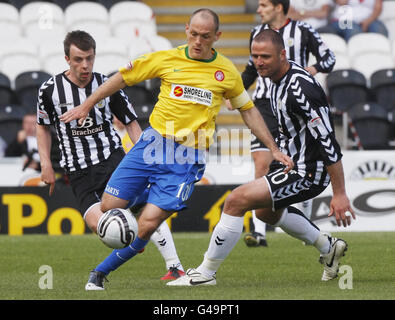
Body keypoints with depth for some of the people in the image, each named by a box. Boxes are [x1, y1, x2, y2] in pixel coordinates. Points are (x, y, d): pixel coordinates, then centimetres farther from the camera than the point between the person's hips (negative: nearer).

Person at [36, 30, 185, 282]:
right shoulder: (50, 90, -2)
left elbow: (131, 122, 11)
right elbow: (43, 126, 14)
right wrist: (46, 165, 6)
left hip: (112, 156, 0)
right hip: (79, 171, 0)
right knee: (98, 223, -23)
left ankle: (175, 267, -15)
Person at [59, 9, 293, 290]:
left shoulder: (227, 72, 5)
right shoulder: (168, 59, 2)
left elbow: (248, 110, 17)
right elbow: (123, 77, 12)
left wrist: (274, 150, 16)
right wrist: (87, 106, 11)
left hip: (188, 159, -2)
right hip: (153, 142, 2)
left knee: (147, 225, -14)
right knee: (109, 207, -4)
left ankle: (101, 271, 4)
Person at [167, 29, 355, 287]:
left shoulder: (301, 89, -27)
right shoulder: (279, 75, 2)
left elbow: (328, 140, -27)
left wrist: (340, 194, -26)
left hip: (308, 174, -11)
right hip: (293, 162, 11)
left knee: (237, 200, -17)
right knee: (268, 211, 33)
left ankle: (206, 273, -7)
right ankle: (328, 248, 44)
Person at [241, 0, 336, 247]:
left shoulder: (302, 30, -1)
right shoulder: (257, 33, 11)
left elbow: (329, 58, 4)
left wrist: (315, 68, -18)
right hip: (265, 106, 2)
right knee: (262, 163, -14)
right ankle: (259, 232, -18)